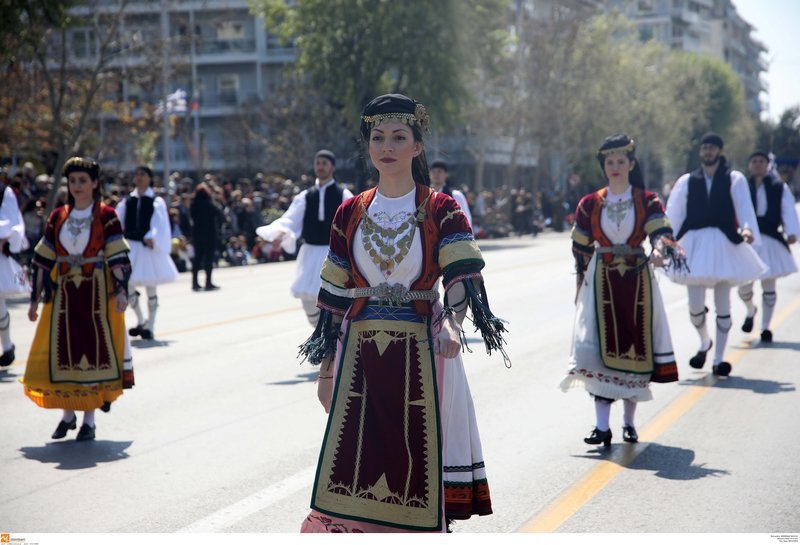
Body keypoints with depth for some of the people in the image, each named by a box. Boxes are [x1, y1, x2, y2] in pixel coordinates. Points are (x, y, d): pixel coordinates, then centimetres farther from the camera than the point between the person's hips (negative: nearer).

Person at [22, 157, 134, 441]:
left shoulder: (106, 215, -3)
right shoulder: (58, 217, 7)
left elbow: (118, 258, -8)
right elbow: (42, 260, 9)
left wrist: (121, 291, -20)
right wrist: (35, 299, 7)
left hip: (97, 292, -3)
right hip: (64, 292, 3)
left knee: (95, 351, -1)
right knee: (63, 352, 3)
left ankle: (89, 420, 8)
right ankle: (67, 415, 19)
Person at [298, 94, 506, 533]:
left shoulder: (441, 211, -1)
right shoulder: (350, 213, 8)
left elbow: (462, 276, -15)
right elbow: (335, 297, 11)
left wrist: (451, 322, -35)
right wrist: (326, 368, 9)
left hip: (421, 350, -2)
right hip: (360, 352, 3)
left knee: (420, 463, 1)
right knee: (354, 465, -3)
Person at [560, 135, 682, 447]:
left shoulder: (647, 201, 2)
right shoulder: (589, 204, 6)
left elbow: (661, 232, -12)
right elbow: (581, 249, 11)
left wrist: (661, 250, -34)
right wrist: (582, 288, 8)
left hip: (638, 281, 0)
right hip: (602, 281, 0)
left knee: (636, 346, 2)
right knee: (601, 349, -9)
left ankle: (629, 421, 16)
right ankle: (602, 426, -10)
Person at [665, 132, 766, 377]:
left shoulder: (734, 179, 3)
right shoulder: (687, 181, 8)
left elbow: (744, 207, -8)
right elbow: (673, 214, 7)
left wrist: (748, 229, -26)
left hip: (724, 244, -1)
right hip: (695, 245, 1)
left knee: (722, 304, 2)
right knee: (695, 304, -2)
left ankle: (719, 358, 10)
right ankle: (704, 342, 28)